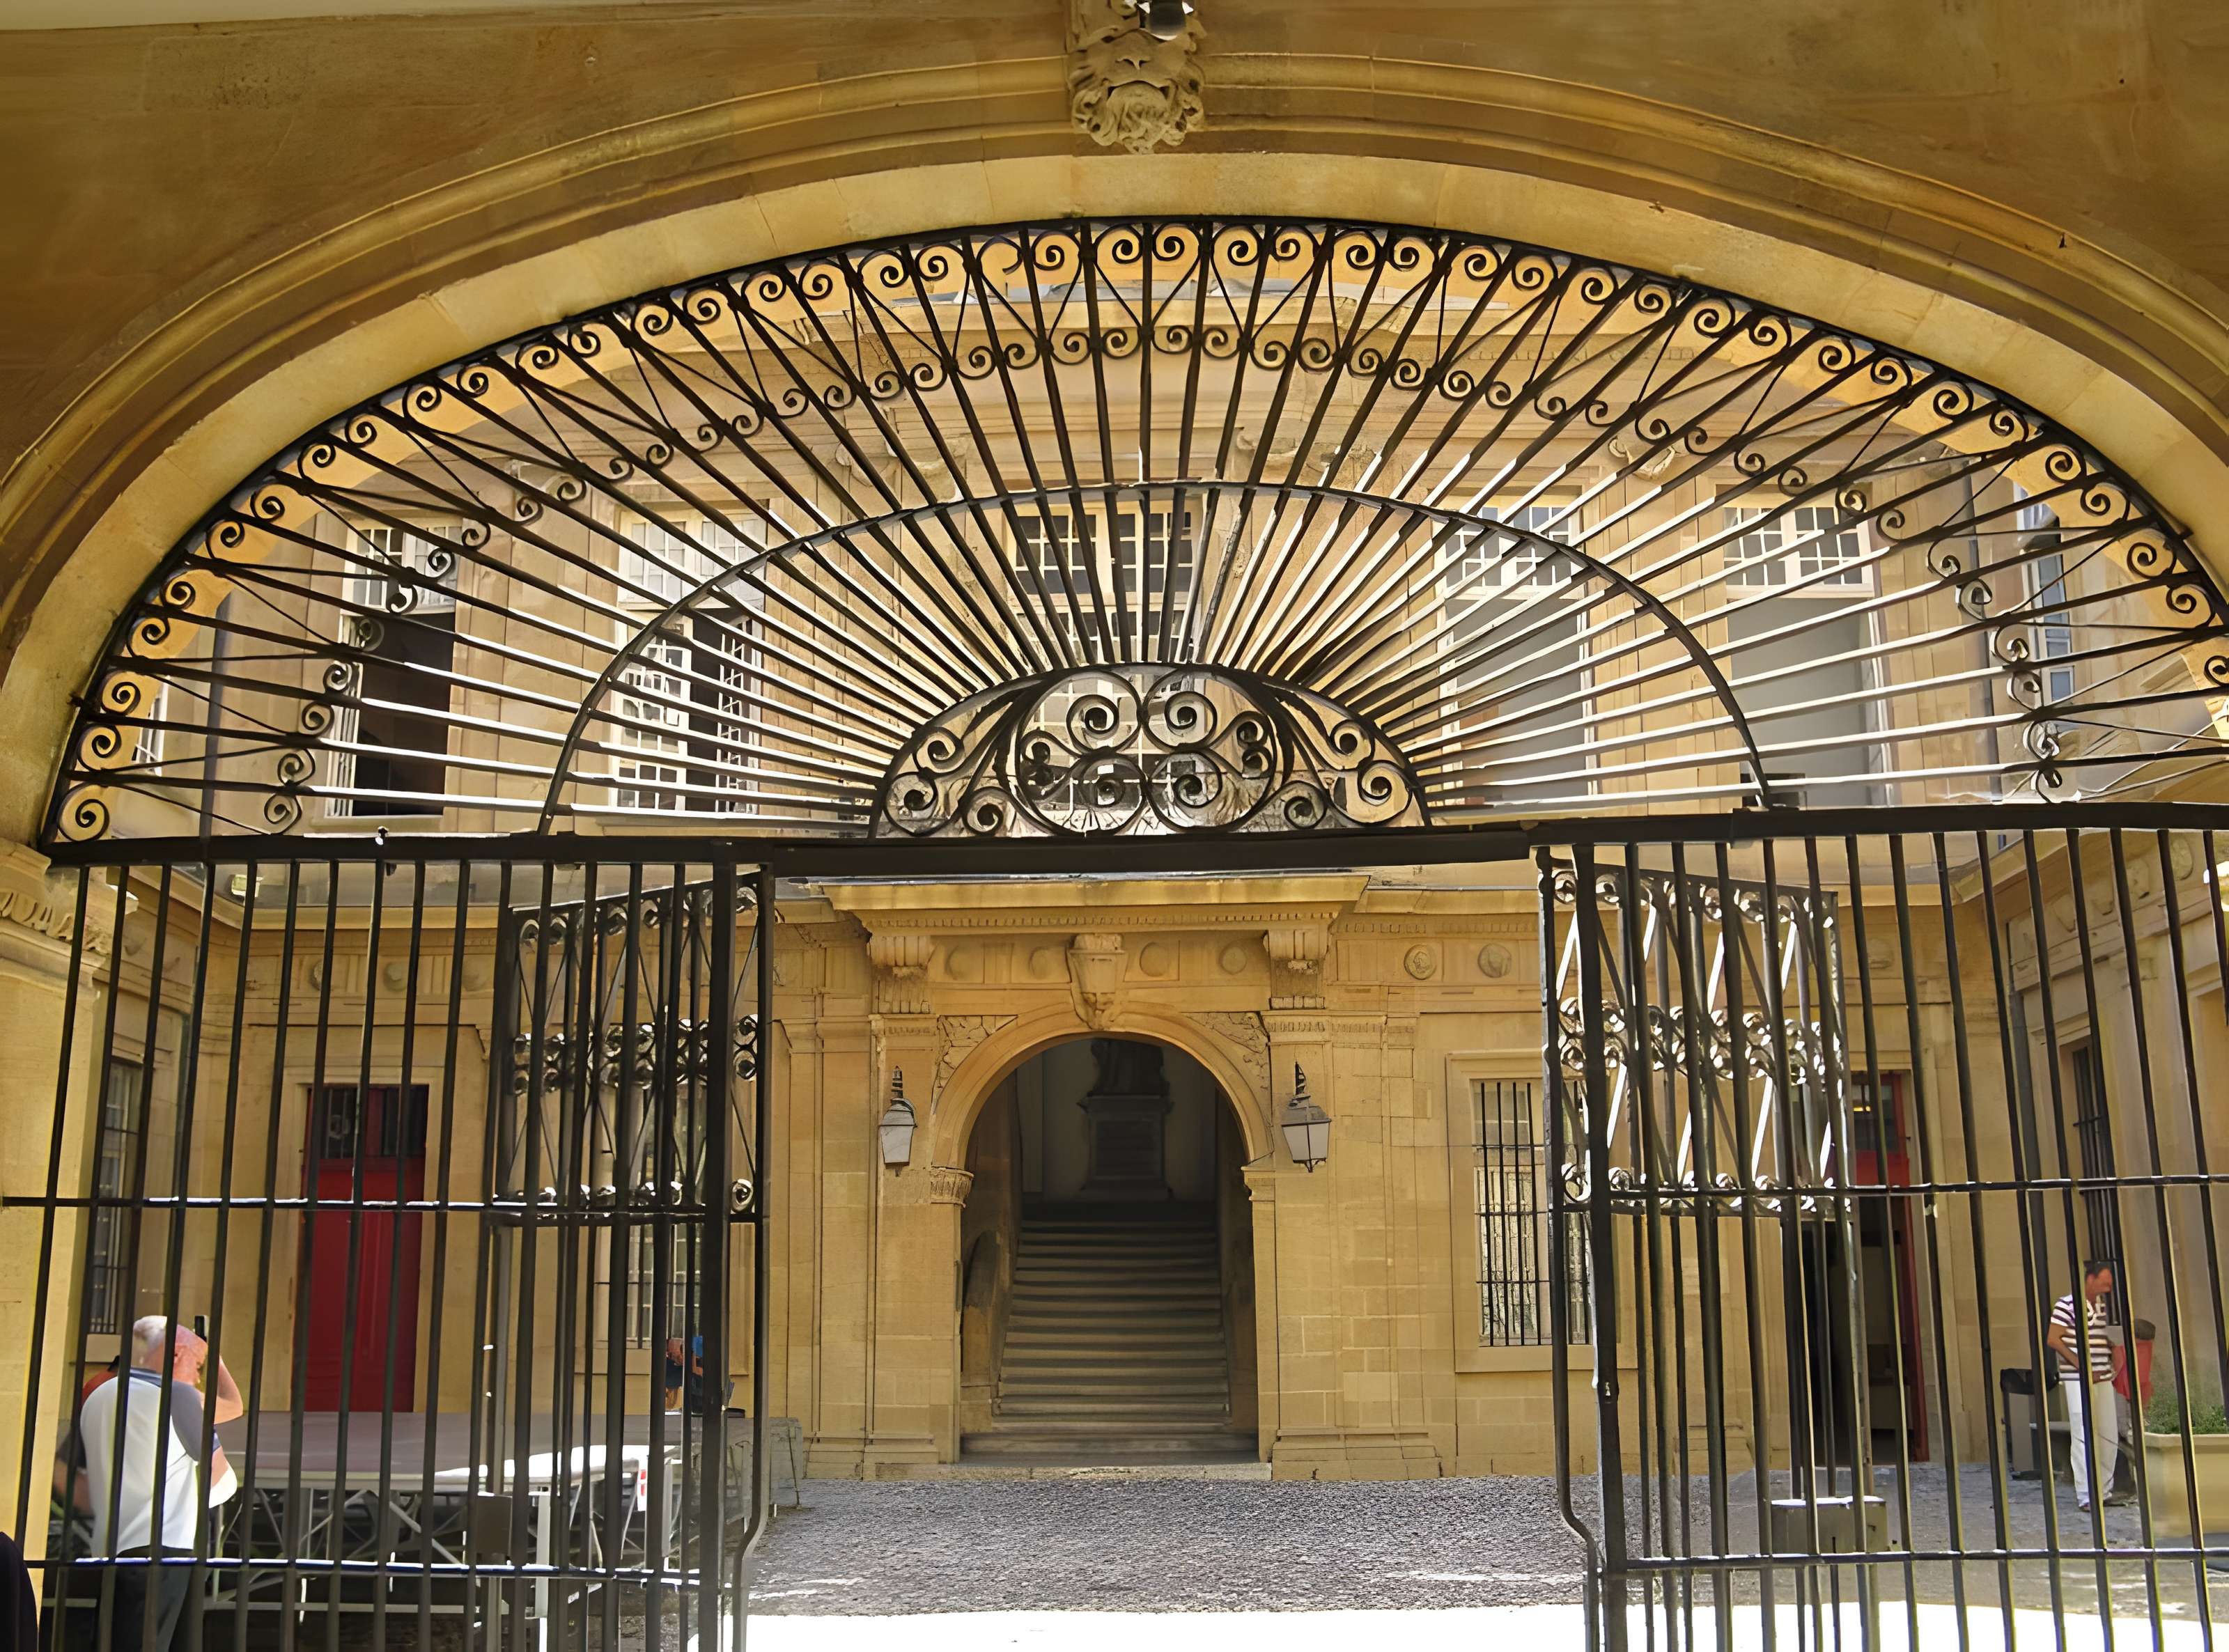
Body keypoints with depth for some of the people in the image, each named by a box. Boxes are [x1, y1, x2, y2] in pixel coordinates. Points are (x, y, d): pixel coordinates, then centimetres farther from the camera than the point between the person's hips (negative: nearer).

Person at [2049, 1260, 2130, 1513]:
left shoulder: (2100, 1304, 13)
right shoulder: (2067, 1305, -11)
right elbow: (2053, 1339, -14)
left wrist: (2113, 1347, 7)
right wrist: (2081, 1367, -17)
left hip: (2103, 1379, 8)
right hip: (2078, 1381, -8)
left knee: (2110, 1436, 10)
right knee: (2085, 1437, -6)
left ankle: (2105, 1491, 21)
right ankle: (2085, 1496, -2)